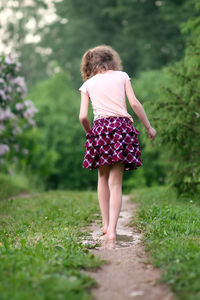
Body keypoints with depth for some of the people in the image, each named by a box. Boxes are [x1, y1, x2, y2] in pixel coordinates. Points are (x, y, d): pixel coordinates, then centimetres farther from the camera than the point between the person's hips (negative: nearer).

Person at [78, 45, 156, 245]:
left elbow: (83, 116, 3)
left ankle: (106, 225, 17)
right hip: (122, 127, 0)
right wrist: (148, 127, 10)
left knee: (103, 177, 18)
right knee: (116, 182, 0)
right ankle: (112, 230, -8)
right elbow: (134, 103, 2)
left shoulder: (88, 84, 11)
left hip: (100, 127, 0)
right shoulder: (122, 76, 12)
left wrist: (89, 132, 21)